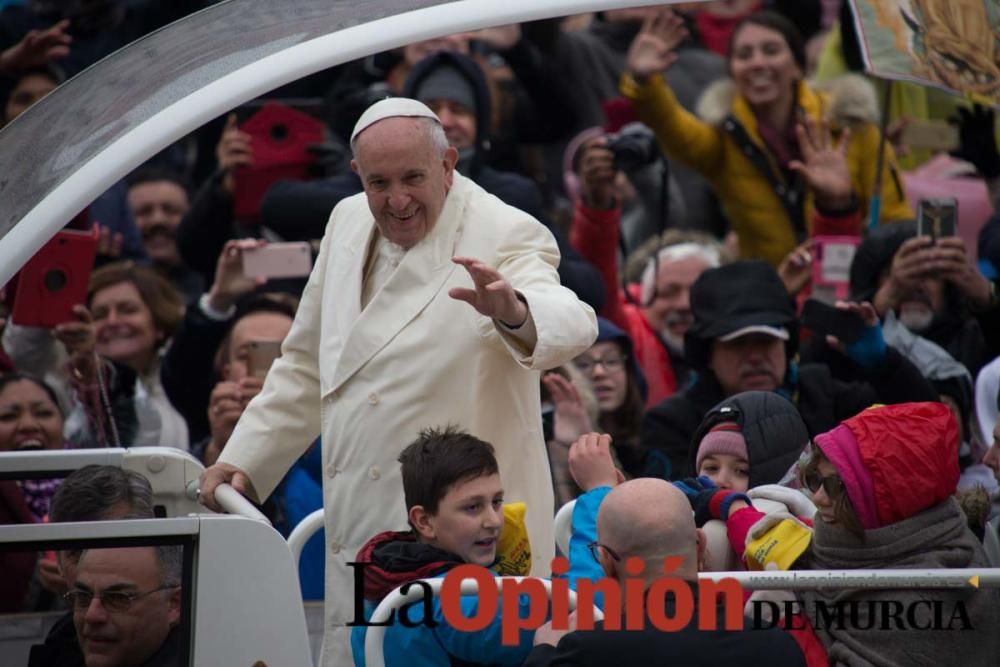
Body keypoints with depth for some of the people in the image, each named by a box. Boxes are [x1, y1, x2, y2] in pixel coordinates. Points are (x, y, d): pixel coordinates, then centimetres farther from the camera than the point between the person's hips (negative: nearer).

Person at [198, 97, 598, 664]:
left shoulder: (503, 236, -8)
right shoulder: (349, 224, 12)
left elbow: (570, 324, -29)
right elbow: (307, 365, 25)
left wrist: (512, 312, -50)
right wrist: (245, 462, 21)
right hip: (359, 535, 6)